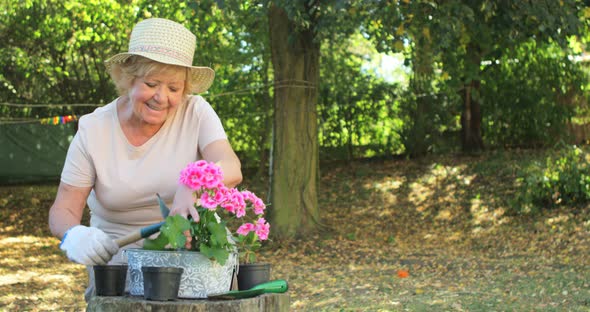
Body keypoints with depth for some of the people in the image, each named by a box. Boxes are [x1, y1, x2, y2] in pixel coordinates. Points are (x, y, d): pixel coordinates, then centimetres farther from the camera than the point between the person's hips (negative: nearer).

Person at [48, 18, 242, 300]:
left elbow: (231, 170, -24)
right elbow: (63, 211, -5)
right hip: (117, 257, 0)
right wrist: (74, 235, -31)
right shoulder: (93, 130, -6)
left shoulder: (195, 113, -8)